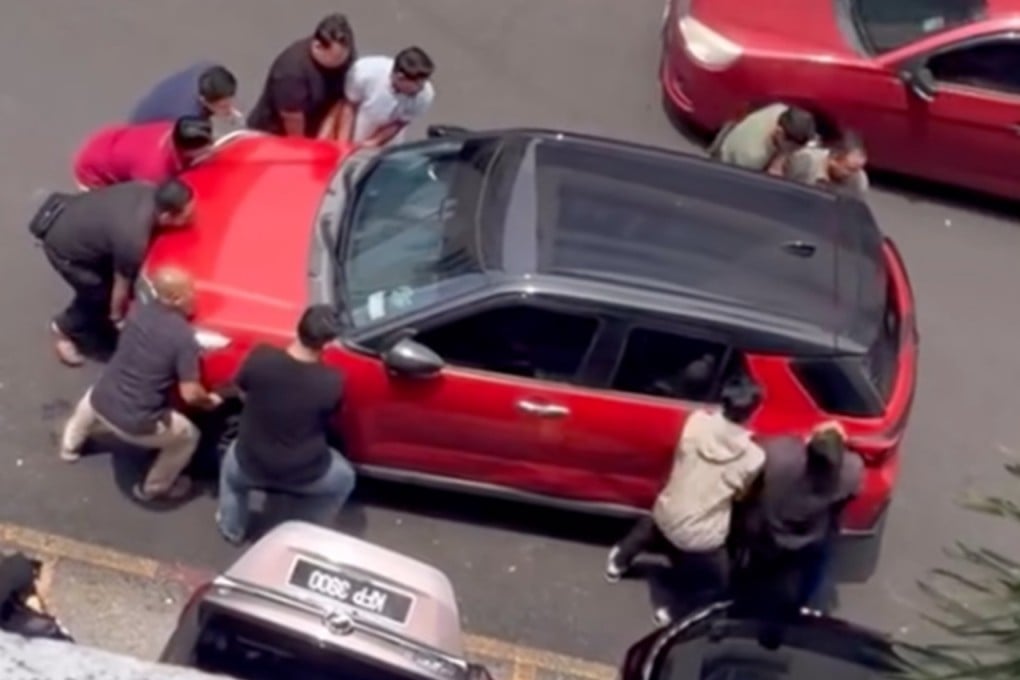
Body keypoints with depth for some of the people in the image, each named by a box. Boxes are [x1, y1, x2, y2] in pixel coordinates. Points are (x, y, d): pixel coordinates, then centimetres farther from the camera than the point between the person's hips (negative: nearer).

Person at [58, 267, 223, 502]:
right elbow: (190, 395, -19)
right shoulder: (183, 337, -19)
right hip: (136, 423, -6)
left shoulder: (139, 312, -1)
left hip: (102, 401, 7)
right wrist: (210, 401, 3)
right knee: (188, 436, 19)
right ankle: (153, 488, 34)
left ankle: (70, 445, 62)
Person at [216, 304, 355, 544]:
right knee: (344, 478, 31)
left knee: (232, 463, 38)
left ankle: (232, 529, 49)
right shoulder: (331, 382, -22)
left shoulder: (260, 358, -20)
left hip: (252, 466, 2)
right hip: (305, 475, -1)